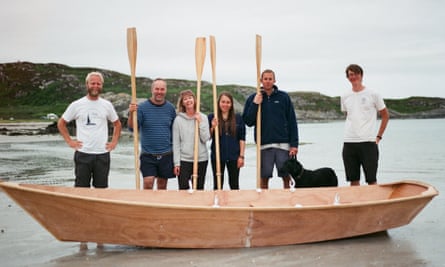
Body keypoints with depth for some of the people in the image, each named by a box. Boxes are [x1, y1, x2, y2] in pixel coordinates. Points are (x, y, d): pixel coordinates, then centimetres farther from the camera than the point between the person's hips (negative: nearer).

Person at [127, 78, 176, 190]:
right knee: (148, 183, -11)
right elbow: (132, 128, -9)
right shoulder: (143, 107, -4)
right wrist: (131, 113, -26)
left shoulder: (170, 108, 4)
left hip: (166, 154, 2)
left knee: (162, 185, 10)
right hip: (148, 154, -2)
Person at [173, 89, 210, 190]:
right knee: (183, 189, -4)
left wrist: (200, 122, -10)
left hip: (201, 159, 2)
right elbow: (176, 143, -2)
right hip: (184, 159, -2)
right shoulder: (178, 119, -1)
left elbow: (205, 138, -4)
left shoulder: (203, 117, 3)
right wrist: (176, 163, -6)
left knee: (199, 189, 10)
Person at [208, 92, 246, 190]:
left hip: (234, 156, 0)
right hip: (217, 156, 0)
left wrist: (241, 156, -2)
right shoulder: (212, 117, 2)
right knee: (217, 185, 7)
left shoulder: (238, 118, 3)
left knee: (234, 184, 8)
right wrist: (212, 127, -15)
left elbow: (242, 138, 3)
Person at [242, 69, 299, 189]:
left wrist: (294, 144, -3)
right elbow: (248, 121, 1)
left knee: (286, 176, 2)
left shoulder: (284, 97, 4)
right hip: (264, 144, 1)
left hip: (283, 144, 0)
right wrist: (255, 104, -11)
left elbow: (292, 122, 3)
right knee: (264, 177, 4)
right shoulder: (253, 98, 6)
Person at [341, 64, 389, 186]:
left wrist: (379, 136, 1)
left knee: (371, 180, -2)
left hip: (368, 142, -3)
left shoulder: (372, 94, 1)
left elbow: (385, 116, 8)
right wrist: (352, 132, 12)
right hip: (348, 143, 4)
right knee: (353, 180, 7)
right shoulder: (344, 97, 11)